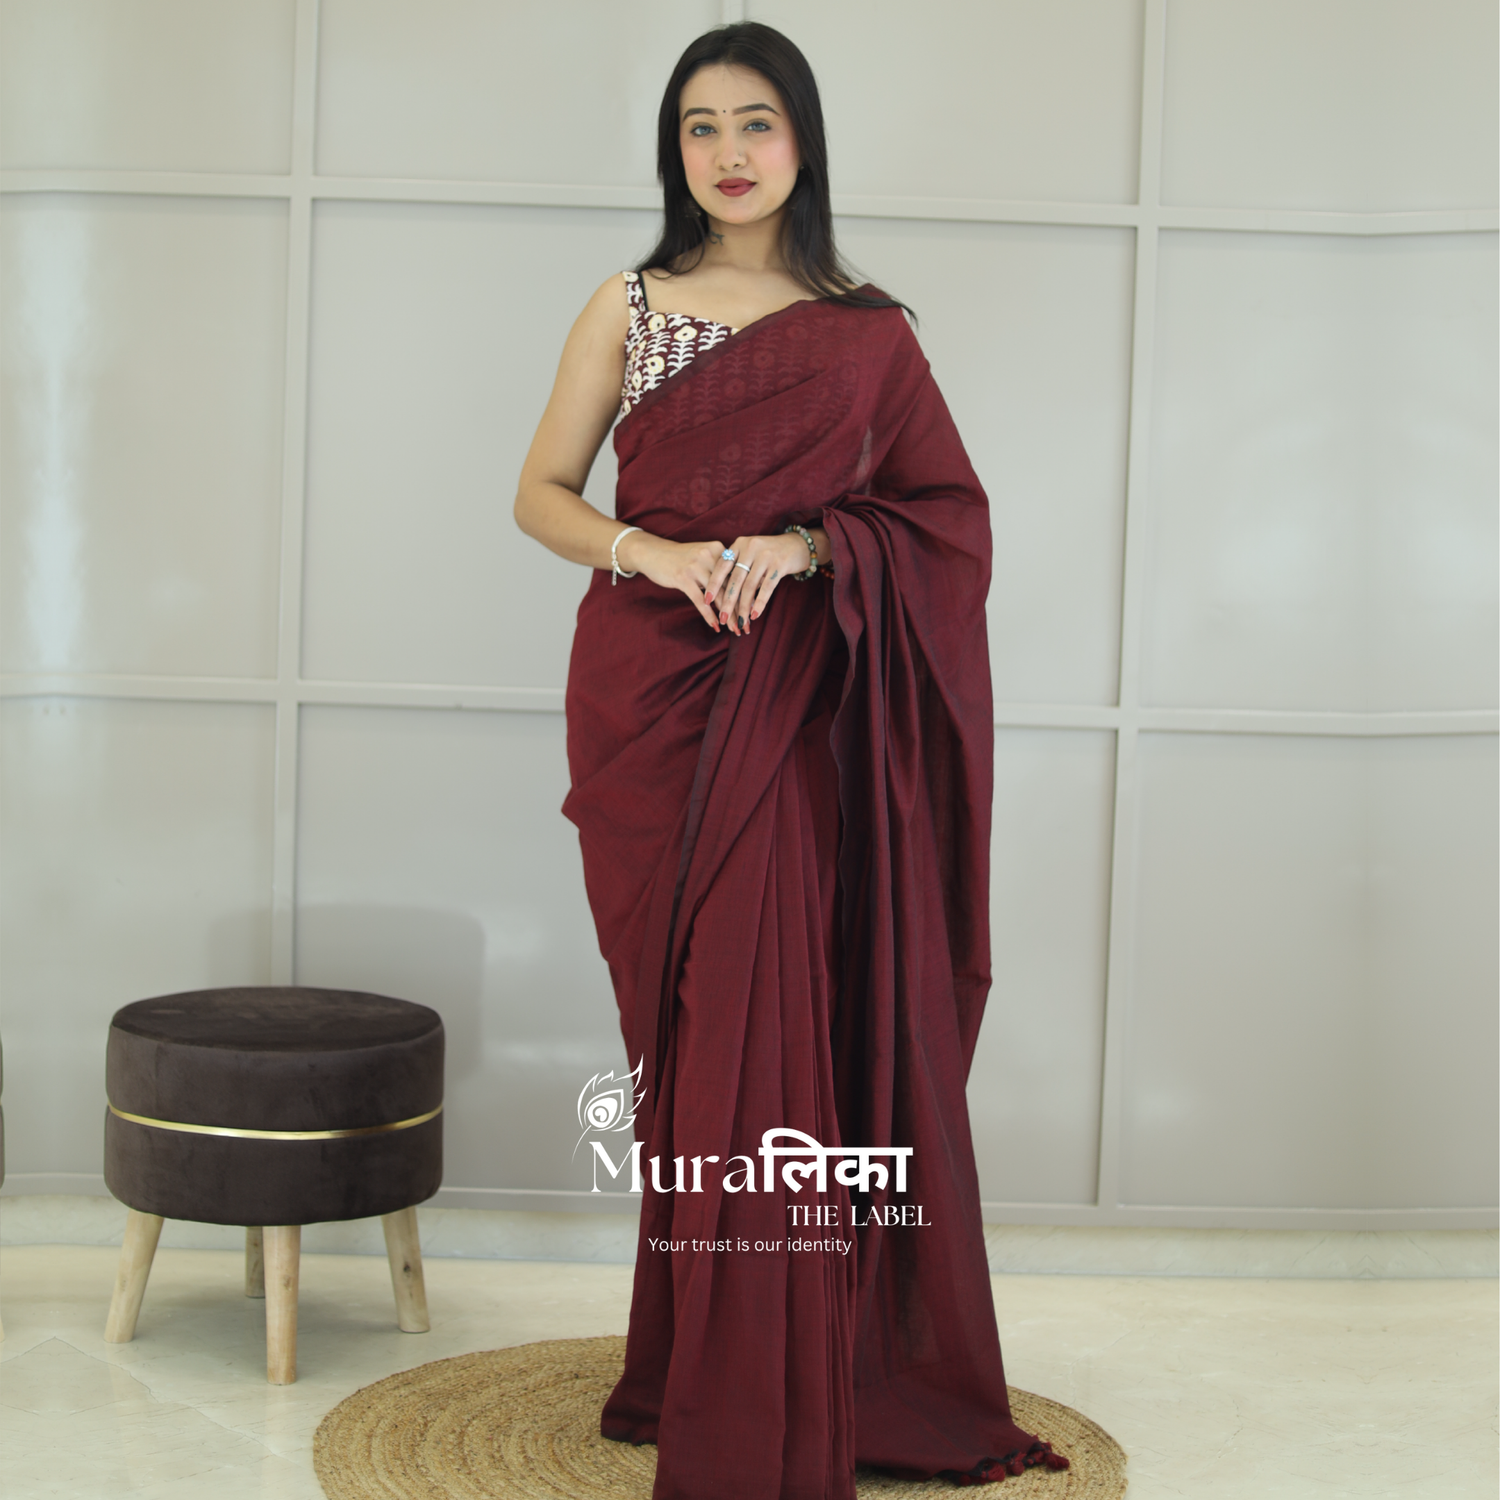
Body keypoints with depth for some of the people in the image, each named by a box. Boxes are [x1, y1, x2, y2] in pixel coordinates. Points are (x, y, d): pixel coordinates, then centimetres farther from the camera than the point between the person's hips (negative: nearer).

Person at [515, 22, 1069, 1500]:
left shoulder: (865, 334, 7)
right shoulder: (628, 307, 9)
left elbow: (947, 513, 5)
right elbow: (541, 492, 9)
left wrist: (801, 548, -11)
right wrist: (651, 551, -11)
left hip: (789, 709, -1)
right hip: (645, 694, 1)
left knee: (767, 1025, -7)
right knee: (678, 1023, 3)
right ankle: (681, 1368, 15)